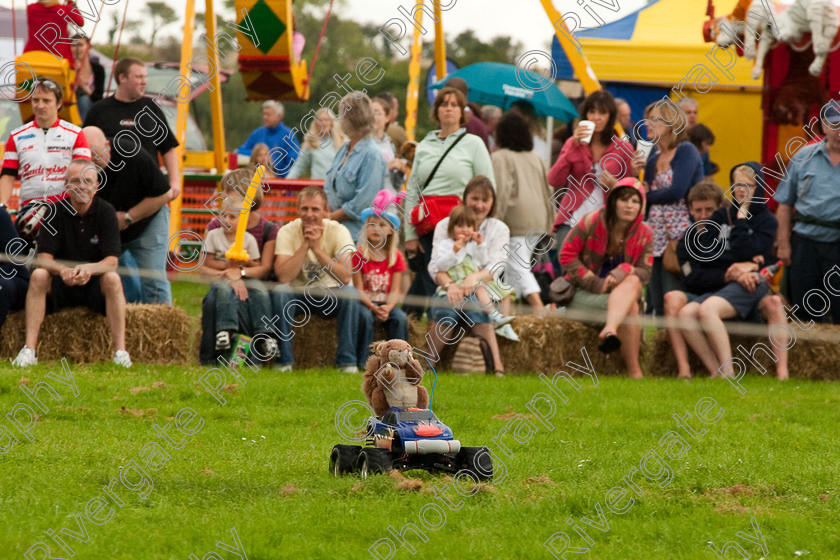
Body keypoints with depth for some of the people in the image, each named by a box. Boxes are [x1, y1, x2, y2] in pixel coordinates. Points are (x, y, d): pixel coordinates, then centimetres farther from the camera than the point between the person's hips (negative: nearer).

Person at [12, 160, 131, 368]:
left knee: (112, 278, -31)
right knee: (38, 275, -26)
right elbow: (43, 258, -11)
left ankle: (121, 351, -33)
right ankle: (29, 349, -31)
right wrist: (62, 270, -35)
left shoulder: (106, 212, -7)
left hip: (95, 287, -1)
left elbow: (111, 262, -15)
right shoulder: (55, 212, -4)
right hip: (60, 288, 1)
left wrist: (88, 269, -37)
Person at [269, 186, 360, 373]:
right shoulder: (287, 232, -13)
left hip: (330, 296, 0)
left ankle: (347, 361, -21)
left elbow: (345, 277, -27)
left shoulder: (338, 231, -13)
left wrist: (316, 248, -31)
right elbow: (283, 277, -26)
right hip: (298, 295, 0)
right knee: (280, 292, -32)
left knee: (351, 293, -31)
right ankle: (283, 360, -22)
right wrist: (305, 245, -28)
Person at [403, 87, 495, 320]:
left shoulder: (473, 144, 6)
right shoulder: (424, 146, 17)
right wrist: (410, 235, 6)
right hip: (428, 228, 3)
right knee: (430, 285, -2)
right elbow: (412, 193, 15)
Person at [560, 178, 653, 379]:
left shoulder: (644, 234, 2)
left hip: (620, 293, 3)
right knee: (630, 307, -32)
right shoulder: (592, 221, -8)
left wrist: (621, 274, -28)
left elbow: (645, 272, -4)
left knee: (633, 282, -34)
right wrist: (596, 283, -16)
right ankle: (633, 371, -44)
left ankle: (610, 330, -58)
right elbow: (566, 255, -7)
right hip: (582, 294, -3)